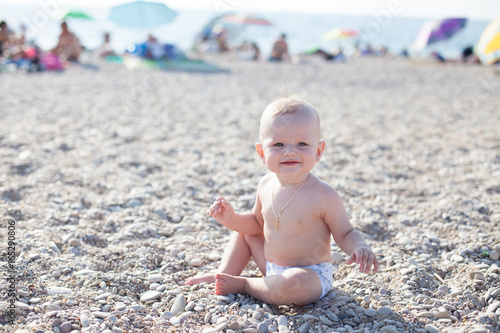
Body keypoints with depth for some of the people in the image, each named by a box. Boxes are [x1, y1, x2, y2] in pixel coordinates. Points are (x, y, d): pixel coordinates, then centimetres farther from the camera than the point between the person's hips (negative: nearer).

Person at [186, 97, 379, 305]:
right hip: (272, 267, 6)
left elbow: (345, 234, -12)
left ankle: (242, 285, -11)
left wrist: (360, 247, -34)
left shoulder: (324, 196, -25)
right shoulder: (266, 185, -6)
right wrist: (231, 219, -6)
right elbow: (257, 222, 12)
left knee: (293, 284, -37)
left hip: (310, 276, -6)